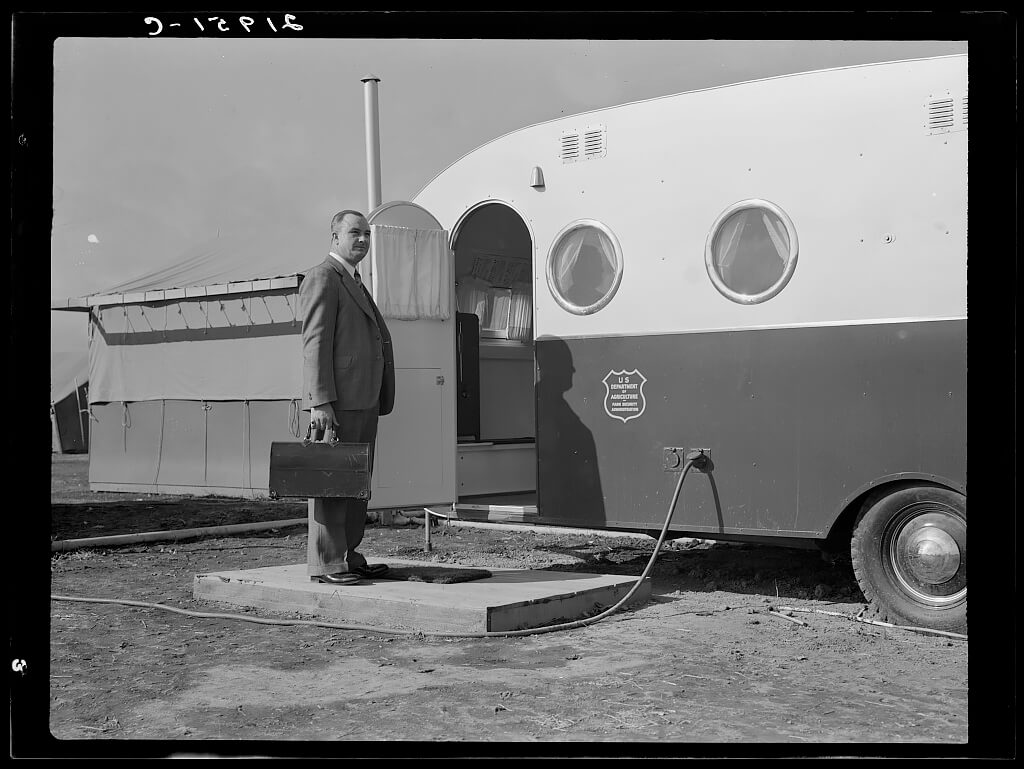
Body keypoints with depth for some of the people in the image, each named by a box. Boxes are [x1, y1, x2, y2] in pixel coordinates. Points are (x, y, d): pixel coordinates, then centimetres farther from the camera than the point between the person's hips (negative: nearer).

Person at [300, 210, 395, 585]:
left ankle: (348, 555, 16)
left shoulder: (353, 283, 23)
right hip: (337, 400, -10)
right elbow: (315, 343, -15)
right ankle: (324, 563, -5)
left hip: (363, 400, 10)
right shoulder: (322, 278, -7)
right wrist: (320, 403, -22)